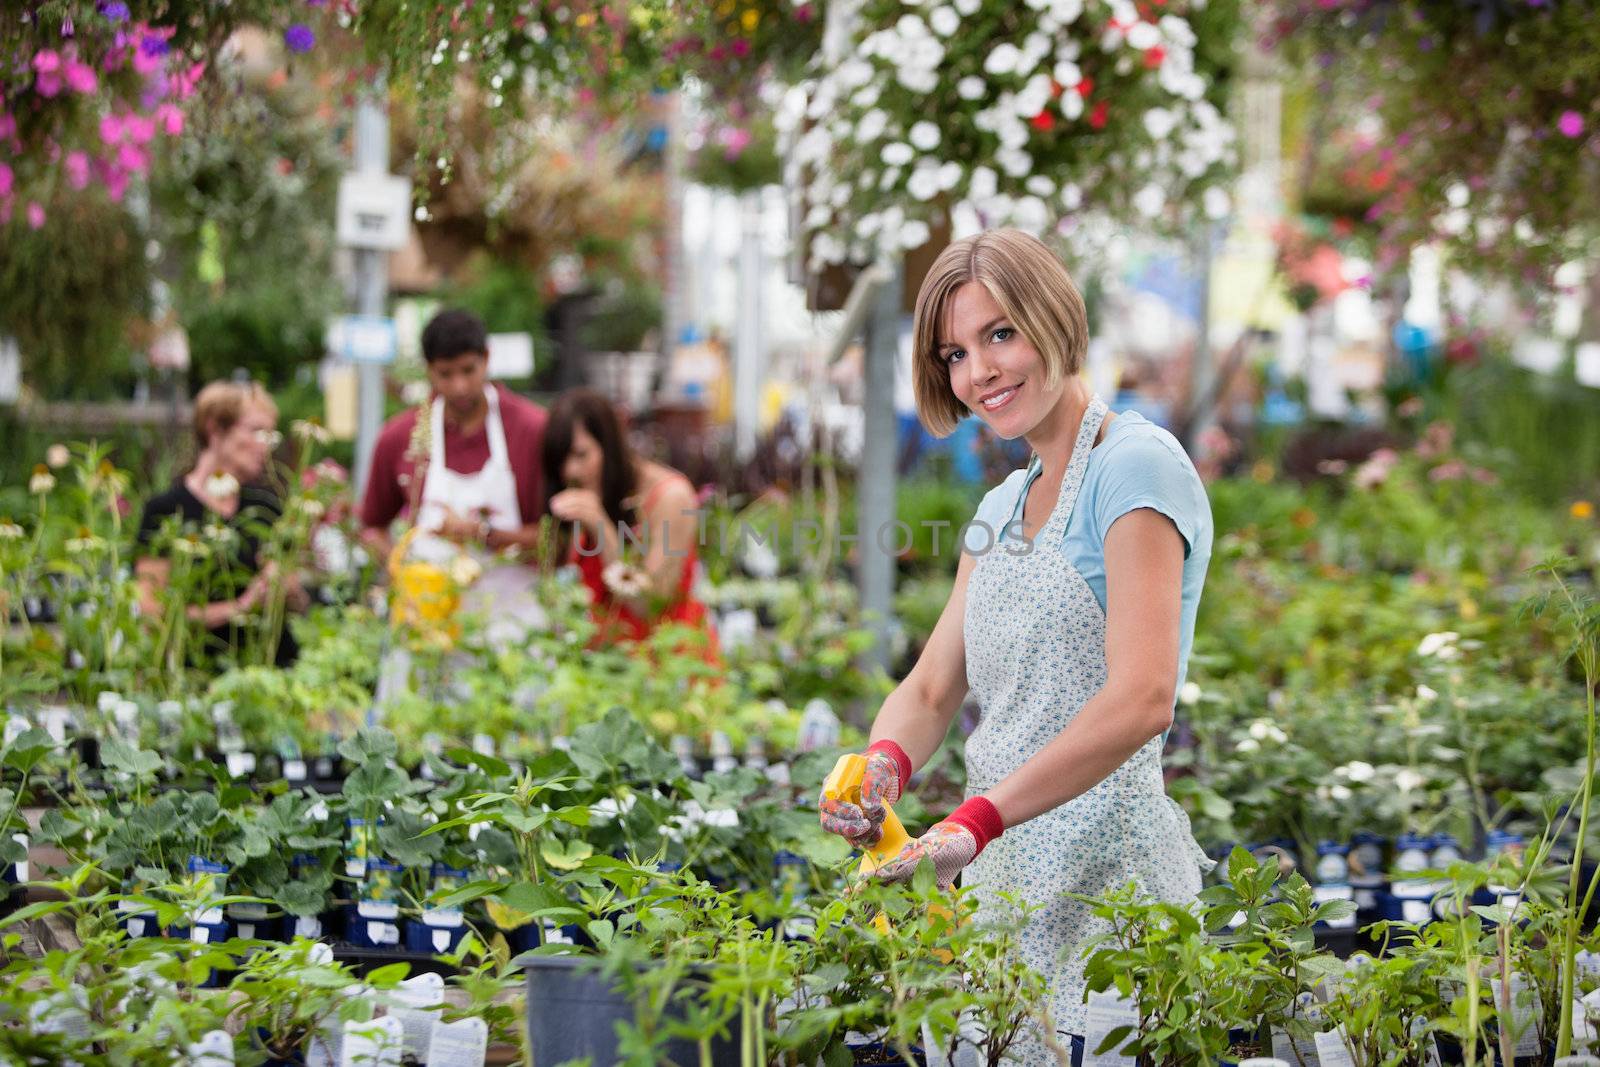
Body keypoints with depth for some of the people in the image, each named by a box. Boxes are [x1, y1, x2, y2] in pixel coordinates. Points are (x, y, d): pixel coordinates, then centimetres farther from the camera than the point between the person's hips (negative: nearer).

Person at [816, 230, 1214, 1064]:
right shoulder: (1002, 508, 18)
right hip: (1002, 872, 8)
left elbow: (1142, 697, -21)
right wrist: (884, 766, -9)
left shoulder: (1134, 466, -9)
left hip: (1105, 874, -7)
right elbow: (932, 688, 14)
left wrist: (976, 820, -26)